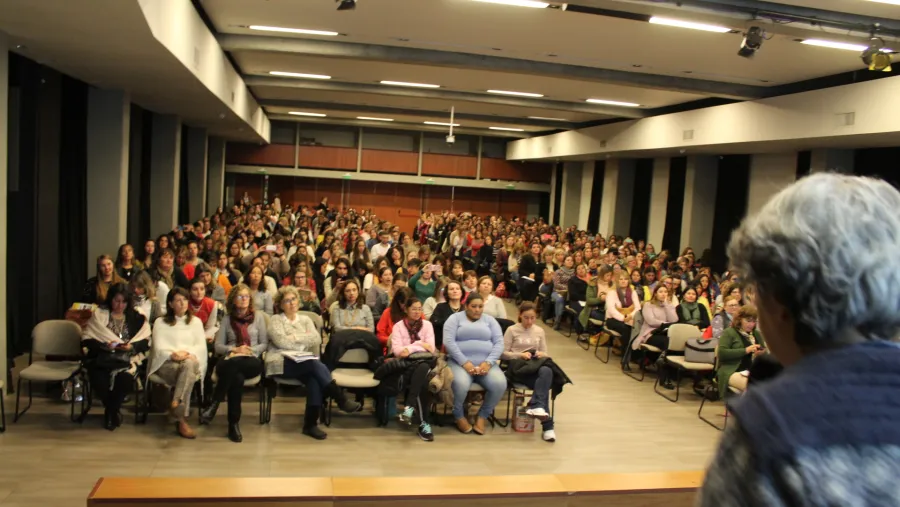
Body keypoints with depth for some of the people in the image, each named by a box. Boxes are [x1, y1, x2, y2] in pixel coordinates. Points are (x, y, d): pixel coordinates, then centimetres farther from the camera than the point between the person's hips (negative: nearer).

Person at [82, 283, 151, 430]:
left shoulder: (137, 317, 9)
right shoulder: (99, 314, 8)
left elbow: (146, 342, 6)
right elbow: (87, 340, 1)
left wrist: (132, 346, -14)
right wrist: (104, 345, -16)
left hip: (127, 358, 0)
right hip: (102, 358, 0)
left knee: (125, 378, -33)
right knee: (100, 382, -29)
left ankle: (110, 412, -3)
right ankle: (114, 411, 5)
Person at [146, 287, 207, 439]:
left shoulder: (196, 321, 22)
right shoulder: (160, 323, 17)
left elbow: (201, 345, 9)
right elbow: (159, 348, 2)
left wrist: (189, 353, -14)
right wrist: (172, 355, -19)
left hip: (191, 362, 2)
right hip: (166, 363, -1)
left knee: (188, 364, -39)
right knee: (185, 368, -37)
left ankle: (176, 403, -48)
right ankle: (182, 420, -42)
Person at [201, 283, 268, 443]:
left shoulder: (258, 316, 13)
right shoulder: (227, 319, 15)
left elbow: (264, 344, 12)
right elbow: (218, 346, 12)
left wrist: (250, 350, -8)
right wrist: (234, 349, -7)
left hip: (251, 361, -1)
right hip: (229, 360, 1)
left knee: (234, 364, -40)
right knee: (237, 378, -39)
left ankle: (214, 405, -34)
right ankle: (233, 424, -31)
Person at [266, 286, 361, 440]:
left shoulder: (306, 320, 21)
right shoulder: (276, 320, 10)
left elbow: (316, 339, 4)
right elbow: (281, 341, -9)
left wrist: (295, 337, -3)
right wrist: (305, 337, -1)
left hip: (306, 363, 4)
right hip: (282, 362, -4)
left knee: (314, 378, -33)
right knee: (316, 365, -32)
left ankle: (310, 424, -31)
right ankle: (341, 398, -23)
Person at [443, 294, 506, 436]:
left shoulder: (490, 320, 16)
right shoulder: (455, 318, 7)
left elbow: (499, 343, 6)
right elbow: (448, 341, -6)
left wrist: (488, 362, -11)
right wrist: (465, 362, -16)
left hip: (486, 363, 3)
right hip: (460, 363, -3)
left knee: (500, 384, -27)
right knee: (460, 384, -34)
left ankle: (482, 416, -1)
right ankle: (459, 416, -3)